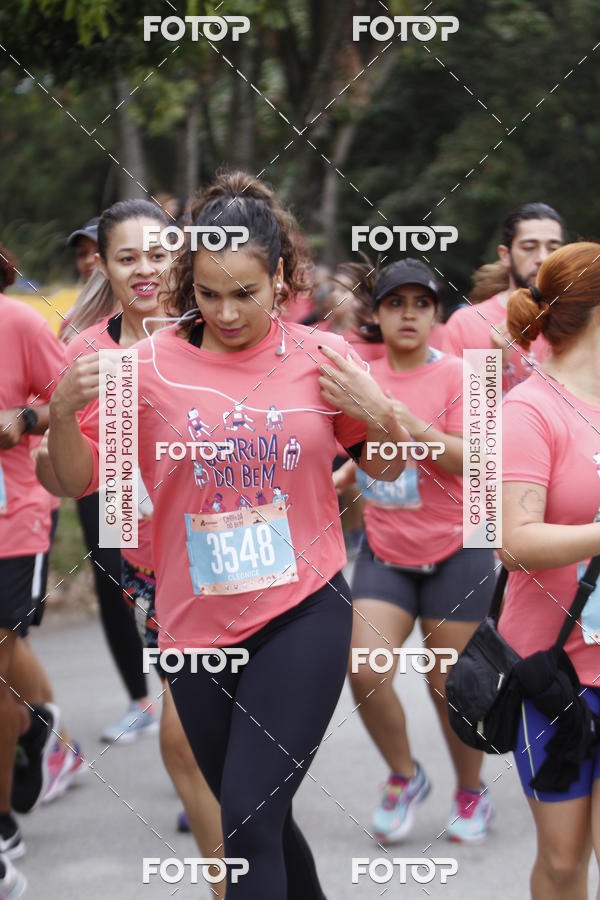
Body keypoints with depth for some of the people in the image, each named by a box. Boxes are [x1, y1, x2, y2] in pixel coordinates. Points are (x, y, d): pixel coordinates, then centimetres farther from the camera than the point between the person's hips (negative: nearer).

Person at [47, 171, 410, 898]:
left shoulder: (321, 359, -3)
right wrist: (63, 412, -18)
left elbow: (385, 470, 11)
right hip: (197, 623, 2)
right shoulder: (151, 363, -5)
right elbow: (76, 480, 1)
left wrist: (380, 415, -10)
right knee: (260, 819, 16)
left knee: (249, 817, -13)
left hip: (304, 617, -2)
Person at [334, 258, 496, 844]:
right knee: (364, 671, -11)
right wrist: (336, 481, 3)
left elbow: (472, 460, -18)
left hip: (454, 551, -3)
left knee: (447, 682, 3)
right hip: (384, 552, 3)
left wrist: (411, 425, -28)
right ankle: (404, 778, 14)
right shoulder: (363, 377, 4)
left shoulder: (453, 374, -8)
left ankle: (471, 793, 27)